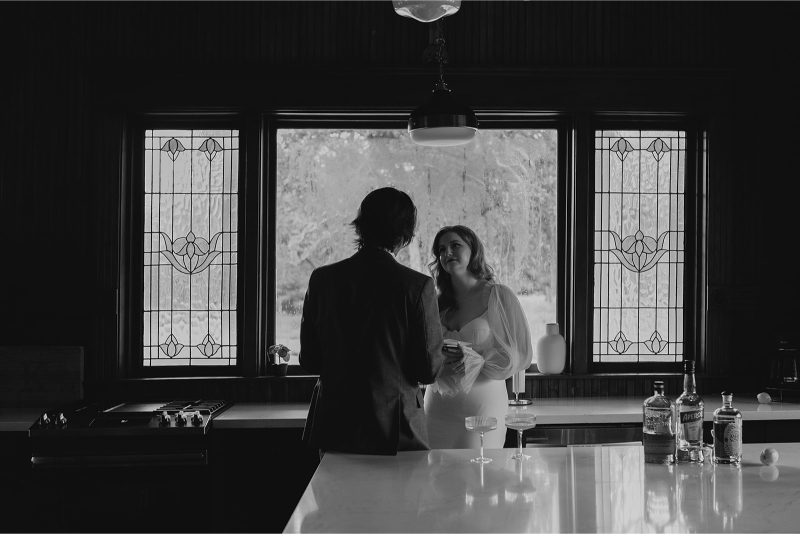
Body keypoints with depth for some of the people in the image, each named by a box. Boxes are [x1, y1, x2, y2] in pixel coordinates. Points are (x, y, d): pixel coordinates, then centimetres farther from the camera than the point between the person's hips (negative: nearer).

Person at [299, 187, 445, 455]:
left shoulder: (323, 278, 0)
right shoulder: (417, 285, -10)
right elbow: (428, 370, -7)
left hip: (334, 426, 4)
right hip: (394, 430, -3)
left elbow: (309, 360, 6)